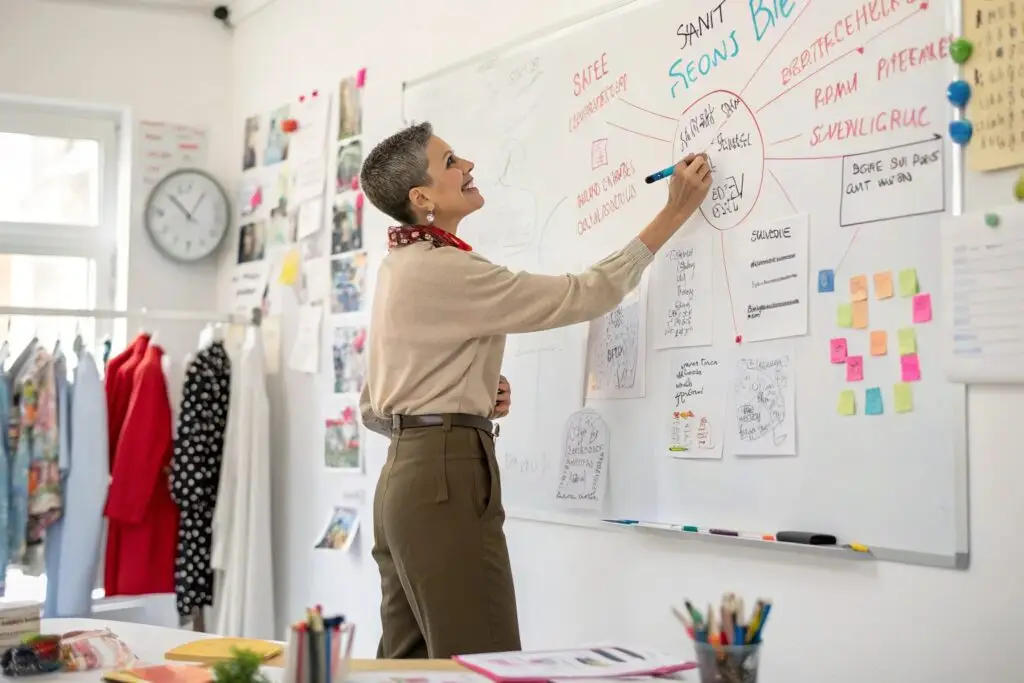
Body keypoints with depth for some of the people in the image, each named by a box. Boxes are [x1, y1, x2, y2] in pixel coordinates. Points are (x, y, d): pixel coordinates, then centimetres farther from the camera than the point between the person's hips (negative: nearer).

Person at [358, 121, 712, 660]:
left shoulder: (400, 267, 16)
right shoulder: (443, 270, -13)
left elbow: (372, 409, 19)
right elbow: (582, 297, -13)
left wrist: (471, 398, 7)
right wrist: (675, 213, -7)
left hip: (408, 473, 10)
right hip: (447, 476, -10)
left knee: (410, 663, 10)